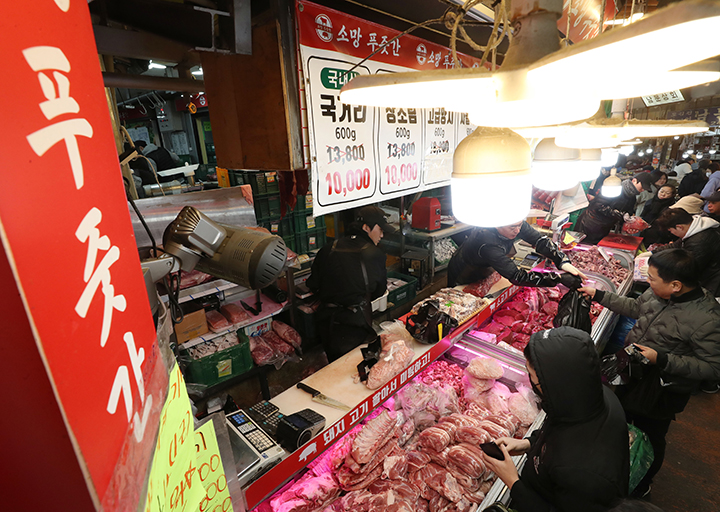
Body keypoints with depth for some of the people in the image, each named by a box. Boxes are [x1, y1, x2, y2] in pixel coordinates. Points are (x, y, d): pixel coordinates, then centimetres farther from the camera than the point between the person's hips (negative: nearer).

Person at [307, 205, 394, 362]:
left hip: (326, 321, 5)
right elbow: (379, 290, 2)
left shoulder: (328, 250, -1)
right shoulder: (374, 254, -11)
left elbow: (313, 285, 5)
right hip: (355, 324, -5)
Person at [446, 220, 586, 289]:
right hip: (463, 280, -6)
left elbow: (539, 240, -18)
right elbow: (517, 276, -45)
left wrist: (563, 262, -33)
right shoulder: (488, 244, -46)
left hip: (484, 271, 7)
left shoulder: (514, 223, -24)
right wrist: (558, 278, -45)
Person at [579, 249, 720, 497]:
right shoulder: (658, 292, -12)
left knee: (650, 438, 19)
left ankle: (641, 486, 49)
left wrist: (661, 360, -32)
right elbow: (635, 307, 7)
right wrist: (598, 295, 5)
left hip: (660, 393, -6)